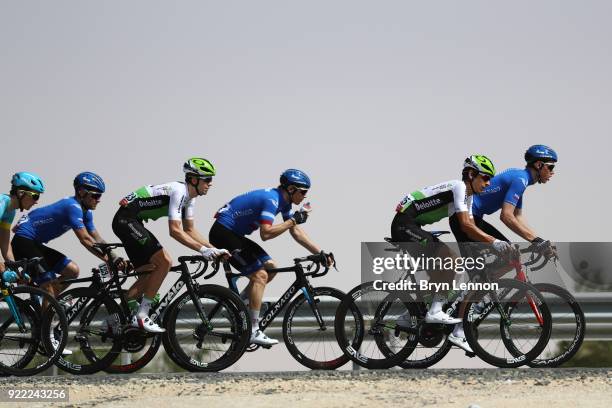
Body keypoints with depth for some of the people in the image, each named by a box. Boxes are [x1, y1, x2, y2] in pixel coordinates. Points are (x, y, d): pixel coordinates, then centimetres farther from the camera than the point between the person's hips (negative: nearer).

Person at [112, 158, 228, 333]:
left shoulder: (189, 196, 11)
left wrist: (214, 249, 5)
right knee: (164, 261, -15)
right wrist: (203, 250, -30)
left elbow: (189, 230, 16)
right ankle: (141, 317, -12)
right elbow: (175, 231, -27)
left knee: (152, 272, 11)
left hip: (130, 222, 10)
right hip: (126, 219, -10)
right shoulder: (179, 191, -20)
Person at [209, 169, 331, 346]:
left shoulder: (284, 201, 9)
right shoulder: (271, 199, -21)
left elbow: (296, 232, 13)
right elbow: (266, 233, -30)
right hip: (223, 233, -10)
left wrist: (320, 253, 7)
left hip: (235, 235, 10)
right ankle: (253, 332, -16)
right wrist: (293, 220, -23)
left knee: (270, 268, 9)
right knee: (260, 275, -16)